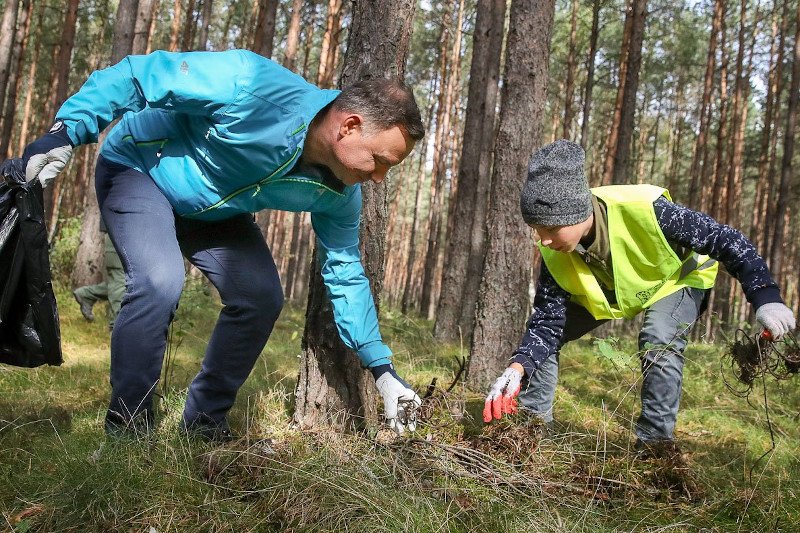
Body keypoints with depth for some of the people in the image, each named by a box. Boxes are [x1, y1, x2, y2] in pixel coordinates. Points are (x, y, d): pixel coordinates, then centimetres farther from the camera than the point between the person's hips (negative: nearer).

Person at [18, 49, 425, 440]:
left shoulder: (338, 193, -16)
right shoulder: (252, 87, -38)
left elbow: (345, 275, -5)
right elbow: (136, 74, -30)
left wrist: (381, 369, -8)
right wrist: (67, 130, -35)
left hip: (213, 211, 6)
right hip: (140, 168, -6)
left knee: (262, 298, -7)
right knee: (159, 283, -28)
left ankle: (204, 425, 11)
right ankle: (126, 431, -11)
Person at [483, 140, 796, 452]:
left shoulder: (643, 210, -42)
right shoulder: (555, 254, -27)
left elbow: (724, 239, -31)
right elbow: (547, 322, -23)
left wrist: (765, 297, -36)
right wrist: (518, 367, -40)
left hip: (676, 277, -4)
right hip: (606, 292, 4)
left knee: (659, 342, -31)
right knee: (542, 334, -7)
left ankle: (656, 442, -14)